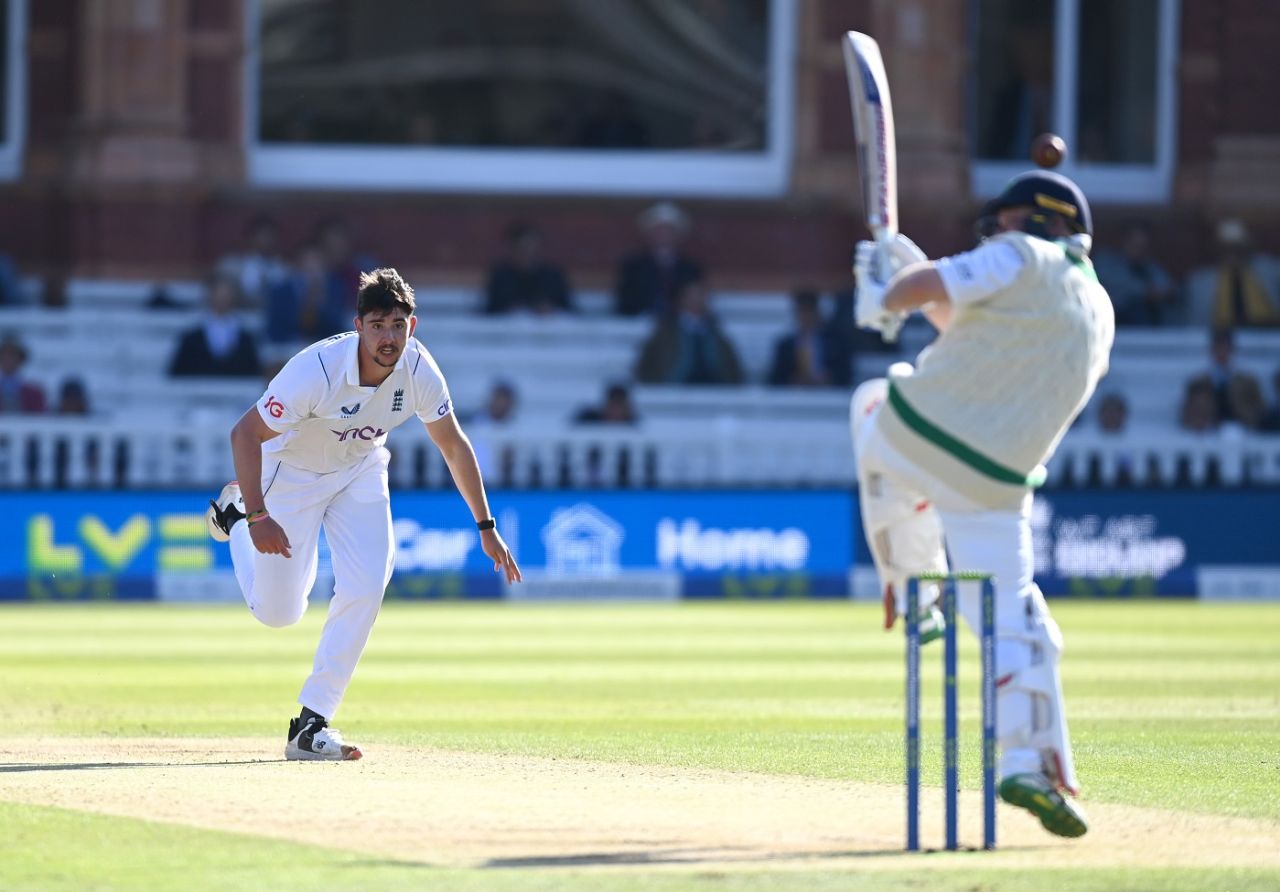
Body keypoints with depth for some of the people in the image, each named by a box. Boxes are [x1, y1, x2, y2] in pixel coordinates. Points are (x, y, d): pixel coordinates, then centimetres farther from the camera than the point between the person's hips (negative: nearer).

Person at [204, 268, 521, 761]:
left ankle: (310, 727, -7)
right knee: (277, 611, 2)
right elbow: (245, 433, -30)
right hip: (293, 473, -4)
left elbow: (453, 444, -6)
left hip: (360, 471, 4)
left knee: (365, 588, -15)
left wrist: (486, 527, -5)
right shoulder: (317, 369, -37)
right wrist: (257, 518, -36)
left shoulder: (418, 370, -22)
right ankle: (236, 514, 32)